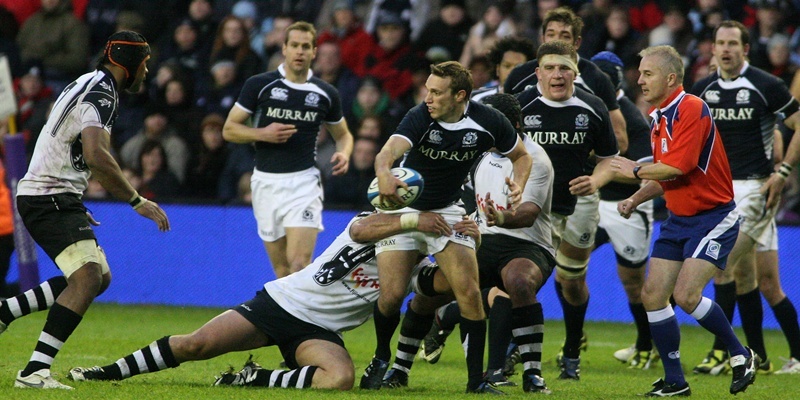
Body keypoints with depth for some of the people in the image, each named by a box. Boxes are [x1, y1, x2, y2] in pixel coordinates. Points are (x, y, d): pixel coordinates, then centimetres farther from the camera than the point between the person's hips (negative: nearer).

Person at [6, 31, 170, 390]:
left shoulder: (86, 85, 19)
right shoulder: (101, 94, -15)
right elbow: (96, 156, -29)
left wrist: (75, 208, 33)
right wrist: (138, 202, -24)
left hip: (43, 196, 11)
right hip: (49, 198, -11)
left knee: (99, 277, 15)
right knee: (88, 277, -23)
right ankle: (34, 371, -31)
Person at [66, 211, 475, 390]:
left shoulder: (411, 264, 5)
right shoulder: (368, 223, -3)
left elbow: (444, 282, -14)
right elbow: (364, 229, -28)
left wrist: (465, 243, -28)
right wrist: (411, 221, -39)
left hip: (318, 331, 2)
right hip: (283, 302, -2)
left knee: (339, 379, -33)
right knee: (195, 345, -14)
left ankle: (254, 380, -16)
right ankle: (109, 371, 2)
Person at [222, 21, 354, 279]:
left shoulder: (326, 94, 5)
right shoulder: (259, 85, 0)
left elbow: (343, 134, 19)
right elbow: (229, 129, 3)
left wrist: (344, 153, -4)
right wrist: (263, 134, -14)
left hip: (304, 182, -1)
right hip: (267, 181, 1)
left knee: (299, 265, -16)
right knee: (282, 270, 5)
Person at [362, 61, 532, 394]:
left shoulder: (486, 122, -15)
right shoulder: (420, 118, -24)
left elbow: (521, 155, 3)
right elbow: (388, 152, -42)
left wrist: (518, 186, -18)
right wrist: (384, 175, -66)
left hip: (447, 210, 2)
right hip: (402, 205, -2)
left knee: (468, 291, -14)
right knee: (392, 294, -10)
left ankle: (476, 378, -5)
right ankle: (381, 359, 19)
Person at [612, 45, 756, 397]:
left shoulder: (691, 109, -18)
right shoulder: (657, 116, 12)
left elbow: (677, 167, -25)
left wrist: (635, 170, -10)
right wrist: (636, 199, 8)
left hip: (713, 218, -9)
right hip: (678, 219, 9)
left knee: (686, 295, -20)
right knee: (652, 295, 0)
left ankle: (741, 355, 1)